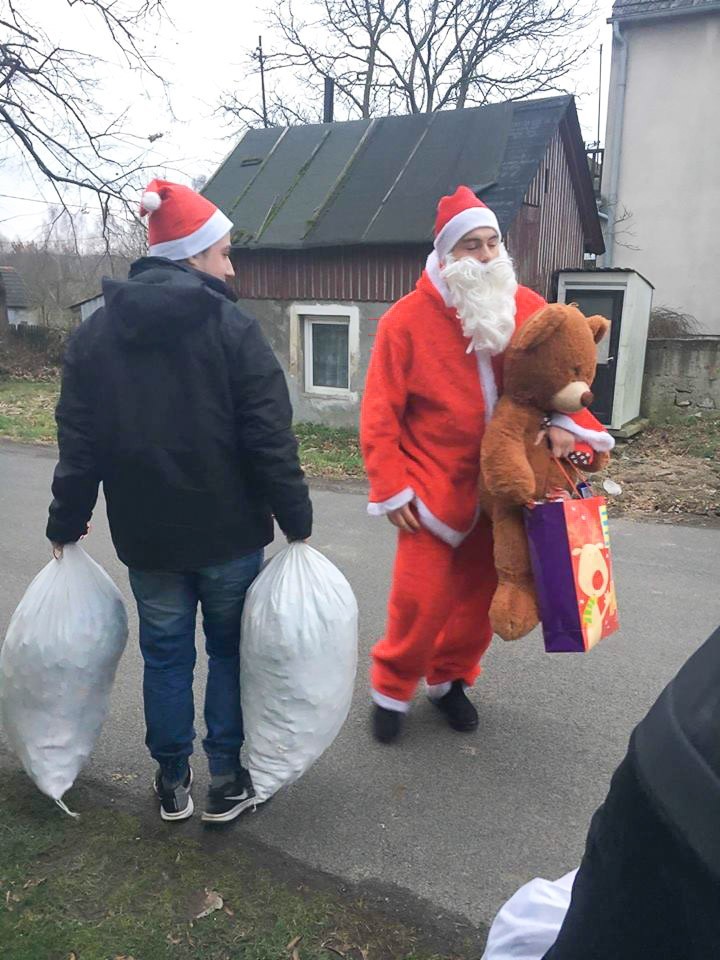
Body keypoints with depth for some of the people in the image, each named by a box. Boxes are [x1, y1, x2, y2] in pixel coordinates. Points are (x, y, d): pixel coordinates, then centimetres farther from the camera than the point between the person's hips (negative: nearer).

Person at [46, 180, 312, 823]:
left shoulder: (95, 333, 2)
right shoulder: (232, 329, -11)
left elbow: (79, 442, 4)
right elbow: (270, 439, -15)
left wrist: (67, 523, 11)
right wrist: (297, 521, -7)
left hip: (145, 534, 4)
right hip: (229, 533, -3)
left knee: (165, 653, 17)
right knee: (230, 649, 14)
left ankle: (173, 780, 29)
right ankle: (227, 780, 24)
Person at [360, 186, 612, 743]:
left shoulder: (527, 308, 1)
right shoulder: (408, 319, -8)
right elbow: (380, 413, -8)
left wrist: (563, 421, -14)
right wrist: (391, 488, -12)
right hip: (435, 489, -4)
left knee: (481, 593, 14)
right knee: (420, 600, -4)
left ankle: (450, 680, 37)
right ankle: (391, 689, 21)